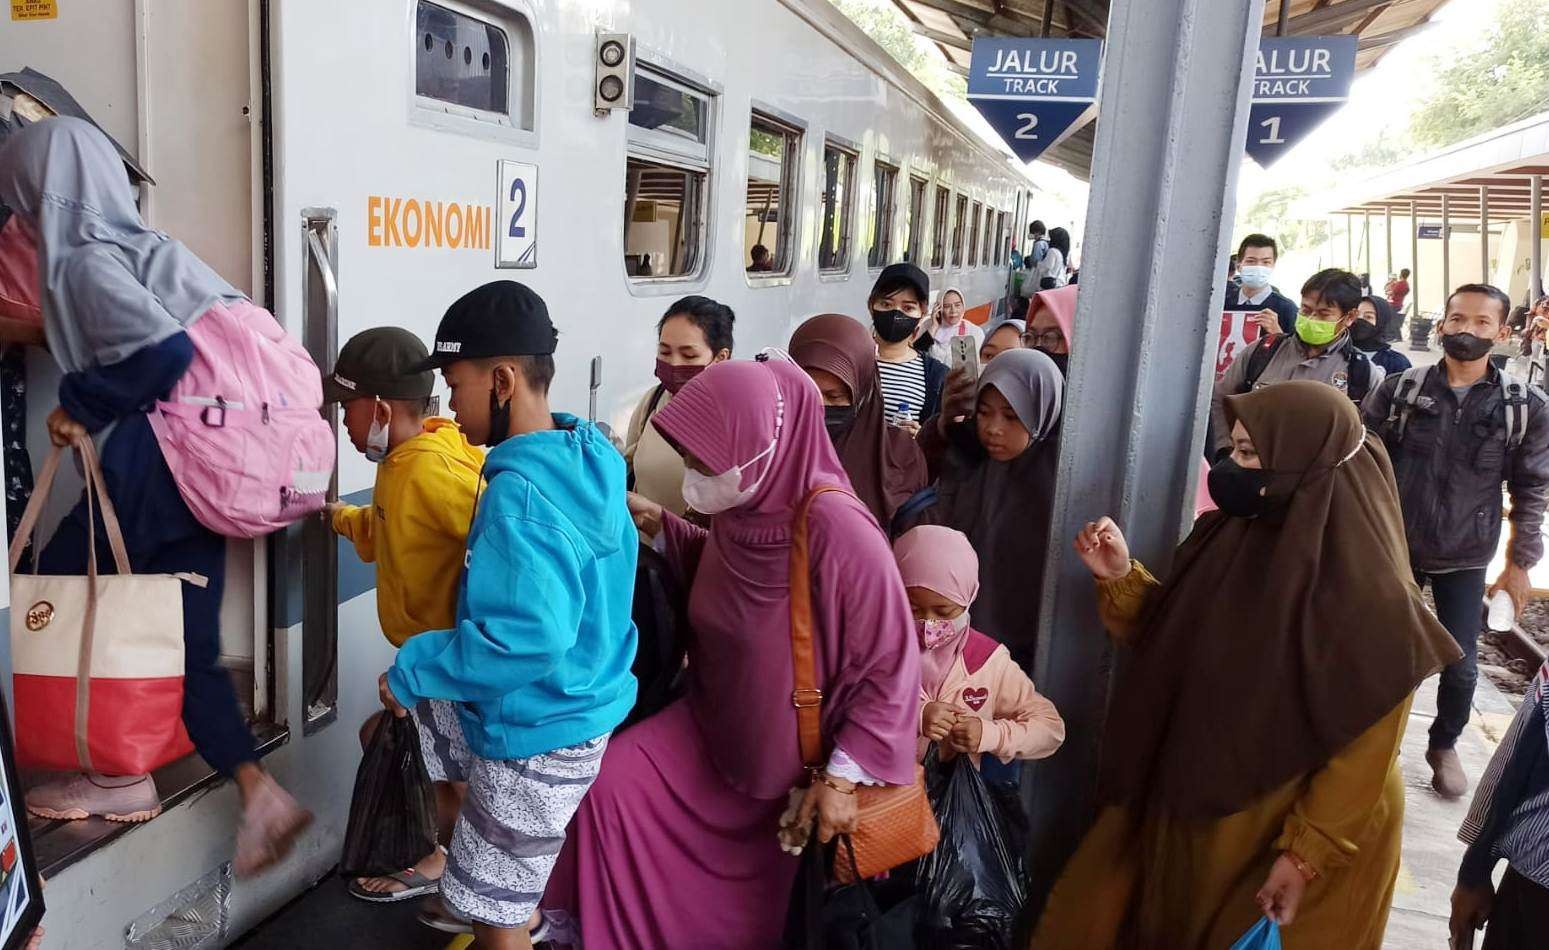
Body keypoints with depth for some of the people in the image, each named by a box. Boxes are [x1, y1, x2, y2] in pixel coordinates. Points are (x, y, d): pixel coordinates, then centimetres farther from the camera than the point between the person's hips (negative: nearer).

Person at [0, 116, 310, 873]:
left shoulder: (83, 260, -11)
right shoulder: (152, 247, 14)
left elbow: (162, 350, -26)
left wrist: (80, 404, -13)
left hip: (151, 467, -8)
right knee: (185, 643, 10)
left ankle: (121, 777, 17)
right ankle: (258, 794, 7)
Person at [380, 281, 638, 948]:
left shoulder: (518, 492, -29)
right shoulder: (586, 455, -2)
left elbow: (529, 637, -37)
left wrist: (412, 672, -22)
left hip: (534, 739, -9)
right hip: (577, 705, 9)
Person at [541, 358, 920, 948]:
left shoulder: (835, 529, -32)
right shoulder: (740, 509, -10)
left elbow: (890, 665, -25)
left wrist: (844, 776, -22)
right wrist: (659, 527, -2)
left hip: (794, 755, -6)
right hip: (715, 720, 6)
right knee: (611, 784, -1)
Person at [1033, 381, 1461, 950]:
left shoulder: (1368, 592, -23)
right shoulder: (1234, 538, -4)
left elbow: (1365, 750, -18)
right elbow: (1175, 641, 6)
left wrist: (1308, 855, -16)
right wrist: (1121, 579, -8)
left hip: (1284, 831, -6)